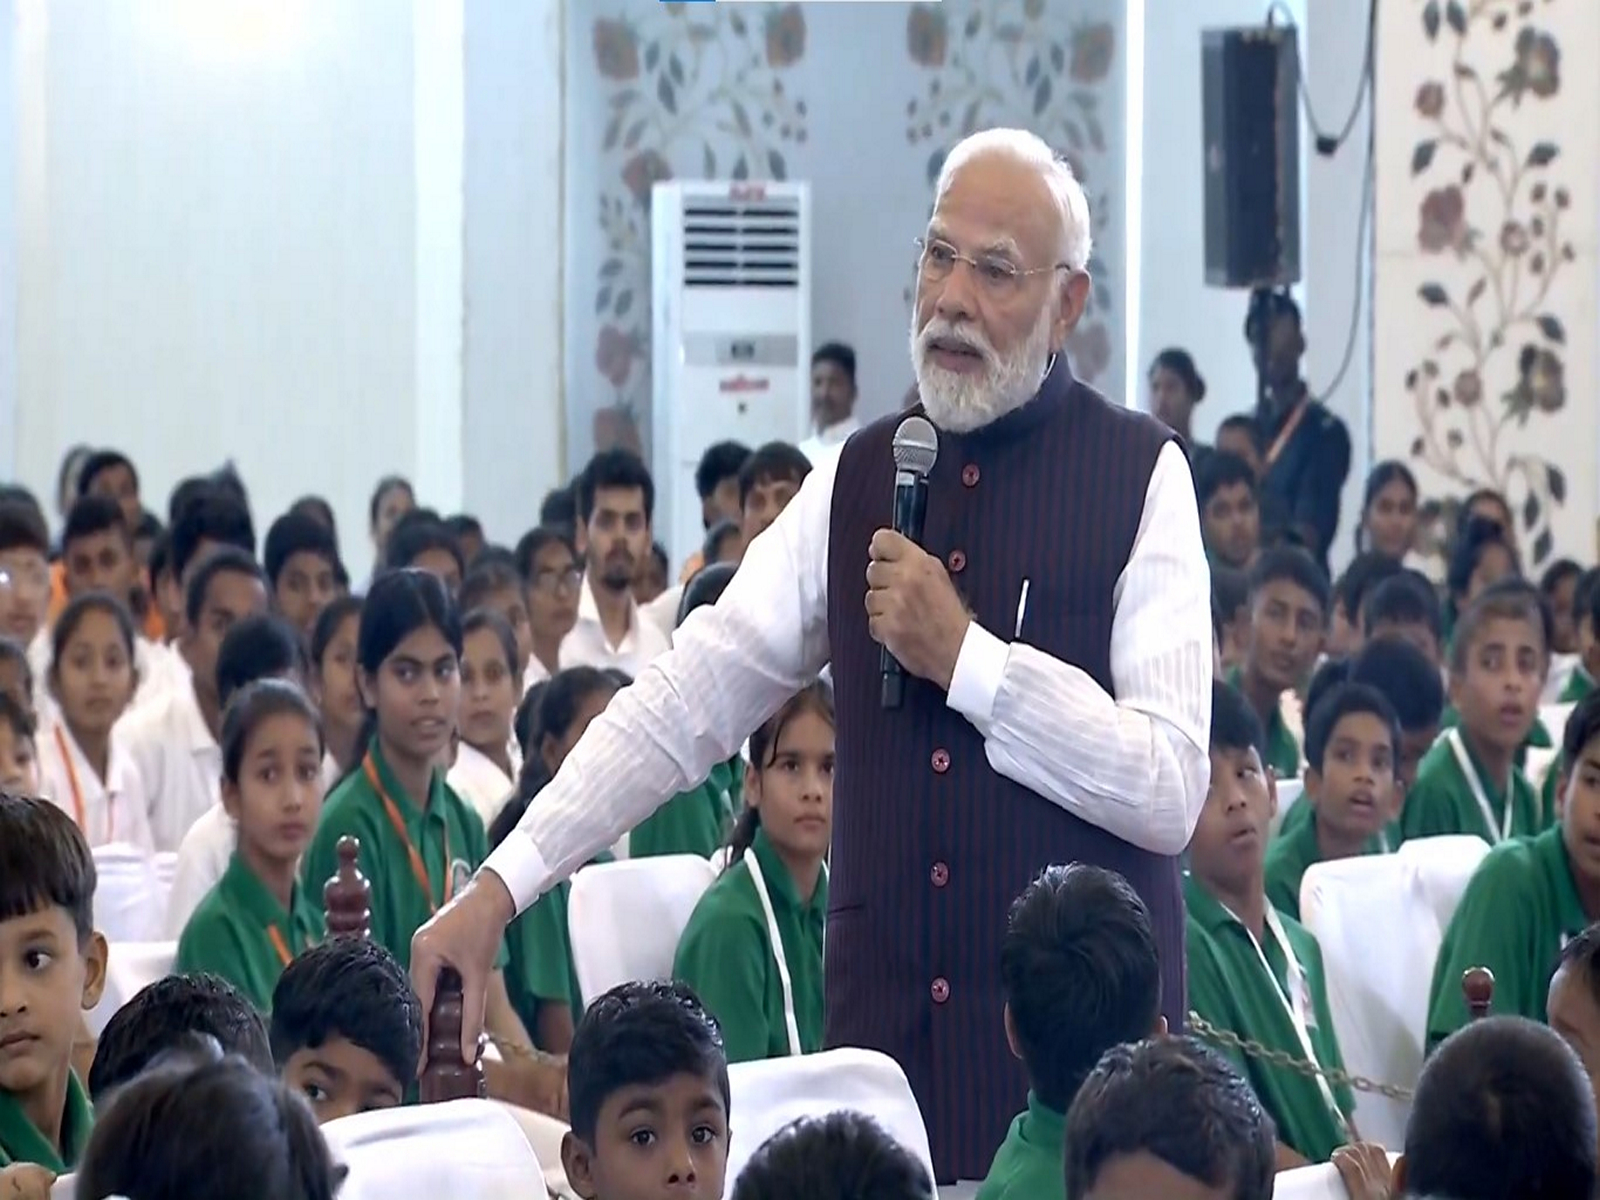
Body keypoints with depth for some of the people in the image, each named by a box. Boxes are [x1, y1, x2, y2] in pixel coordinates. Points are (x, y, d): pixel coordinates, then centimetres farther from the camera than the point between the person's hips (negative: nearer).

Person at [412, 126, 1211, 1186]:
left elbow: (1169, 790, -11)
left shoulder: (1138, 477, -4)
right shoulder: (858, 479, 9)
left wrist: (964, 655, -14)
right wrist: (500, 888, -2)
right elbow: (687, 700, 5)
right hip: (885, 1026, 3)